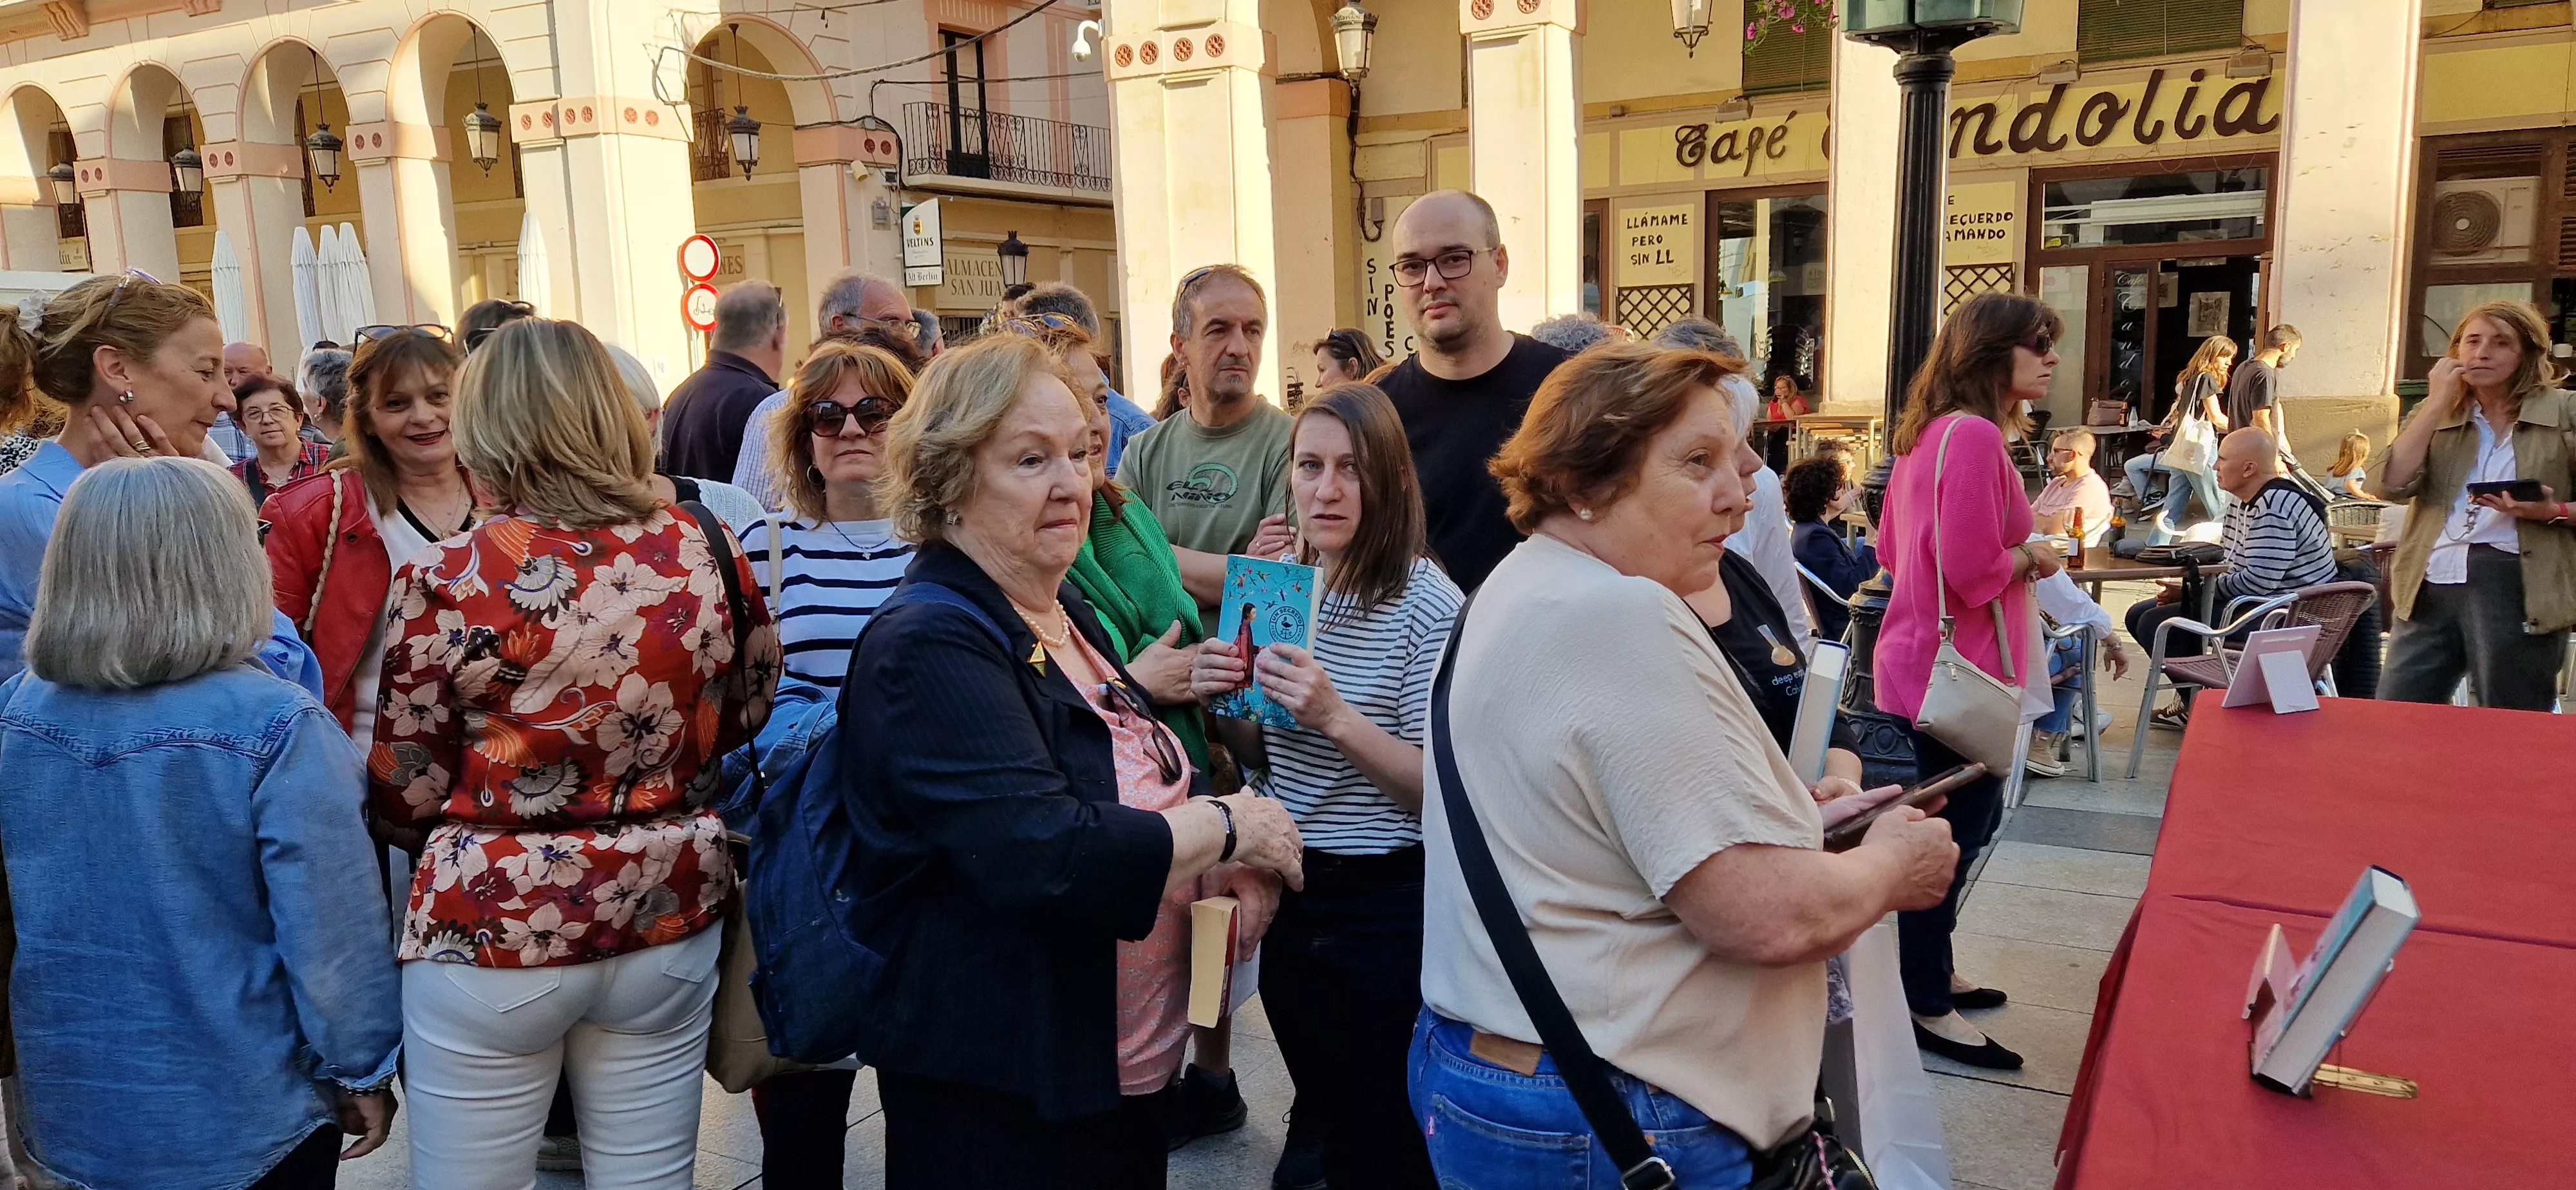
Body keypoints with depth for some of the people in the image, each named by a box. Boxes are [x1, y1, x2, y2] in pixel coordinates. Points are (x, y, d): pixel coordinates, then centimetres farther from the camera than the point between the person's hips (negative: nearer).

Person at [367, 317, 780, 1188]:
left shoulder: (449, 579, -14)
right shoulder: (707, 552, -4)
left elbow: (405, 792, -5)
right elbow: (749, 714, 12)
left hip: (493, 933, -3)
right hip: (668, 915, 4)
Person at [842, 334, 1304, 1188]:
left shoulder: (1070, 616, 8)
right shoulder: (928, 652, -20)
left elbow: (1147, 786, 18)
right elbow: (1047, 854, -31)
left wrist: (1227, 863, -2)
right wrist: (1228, 825, -18)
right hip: (997, 1098, -8)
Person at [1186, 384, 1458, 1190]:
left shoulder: (1428, 602, -15)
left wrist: (1337, 718, -30)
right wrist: (1224, 707, -7)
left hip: (1386, 906, -6)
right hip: (1290, 891, 6)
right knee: (1327, 1124, 22)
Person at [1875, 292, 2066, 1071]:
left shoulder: (1927, 432, 11)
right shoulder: (1975, 435, -20)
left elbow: (1892, 550, 18)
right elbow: (1975, 572, -25)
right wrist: (2031, 557, -6)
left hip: (1916, 664, 10)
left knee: (1949, 831, 21)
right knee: (1953, 839, 0)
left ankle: (1928, 973, 35)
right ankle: (1928, 1008, 11)